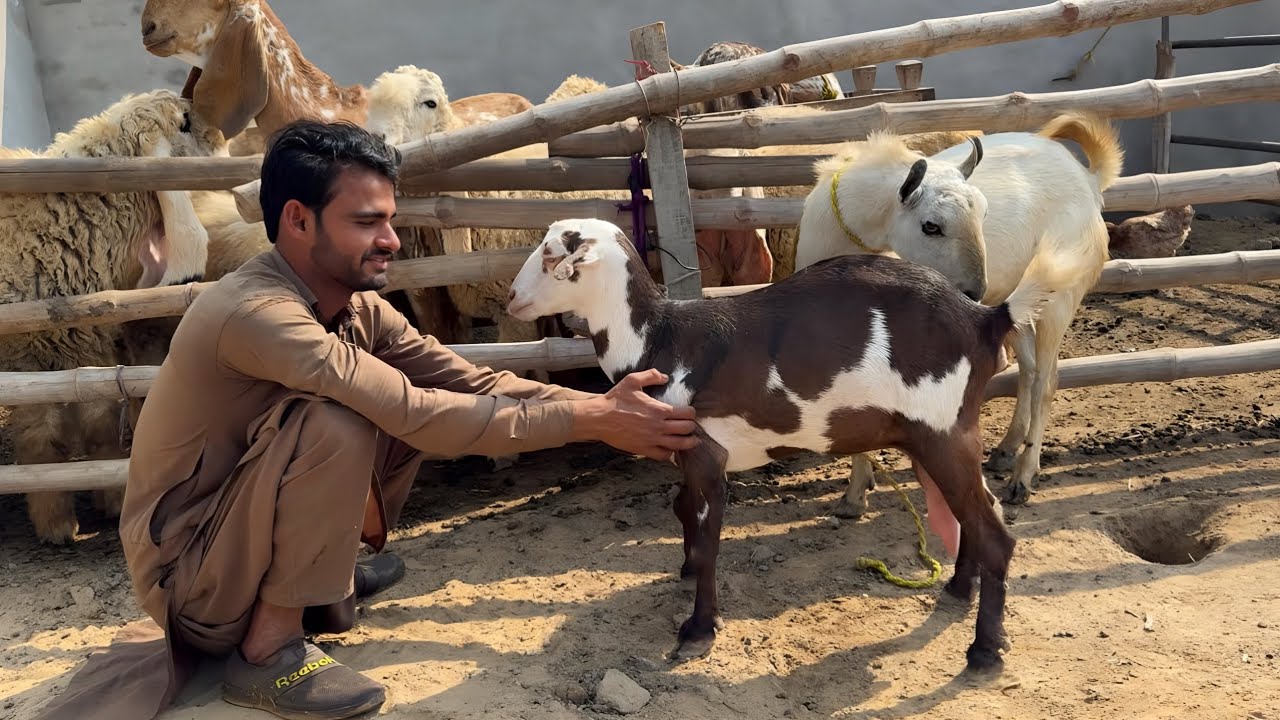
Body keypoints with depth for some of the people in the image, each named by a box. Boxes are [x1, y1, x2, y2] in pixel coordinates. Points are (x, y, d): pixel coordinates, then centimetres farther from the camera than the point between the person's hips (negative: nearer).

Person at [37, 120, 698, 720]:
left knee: (416, 410, 0)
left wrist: (602, 406, -19)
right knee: (336, 423, -31)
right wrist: (590, 422, -31)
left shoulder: (357, 305, -4)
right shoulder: (256, 313, -30)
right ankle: (268, 646, -13)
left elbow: (475, 384, -8)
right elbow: (420, 415, -35)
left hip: (237, 534, 8)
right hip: (185, 574, -8)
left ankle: (317, 571, 12)